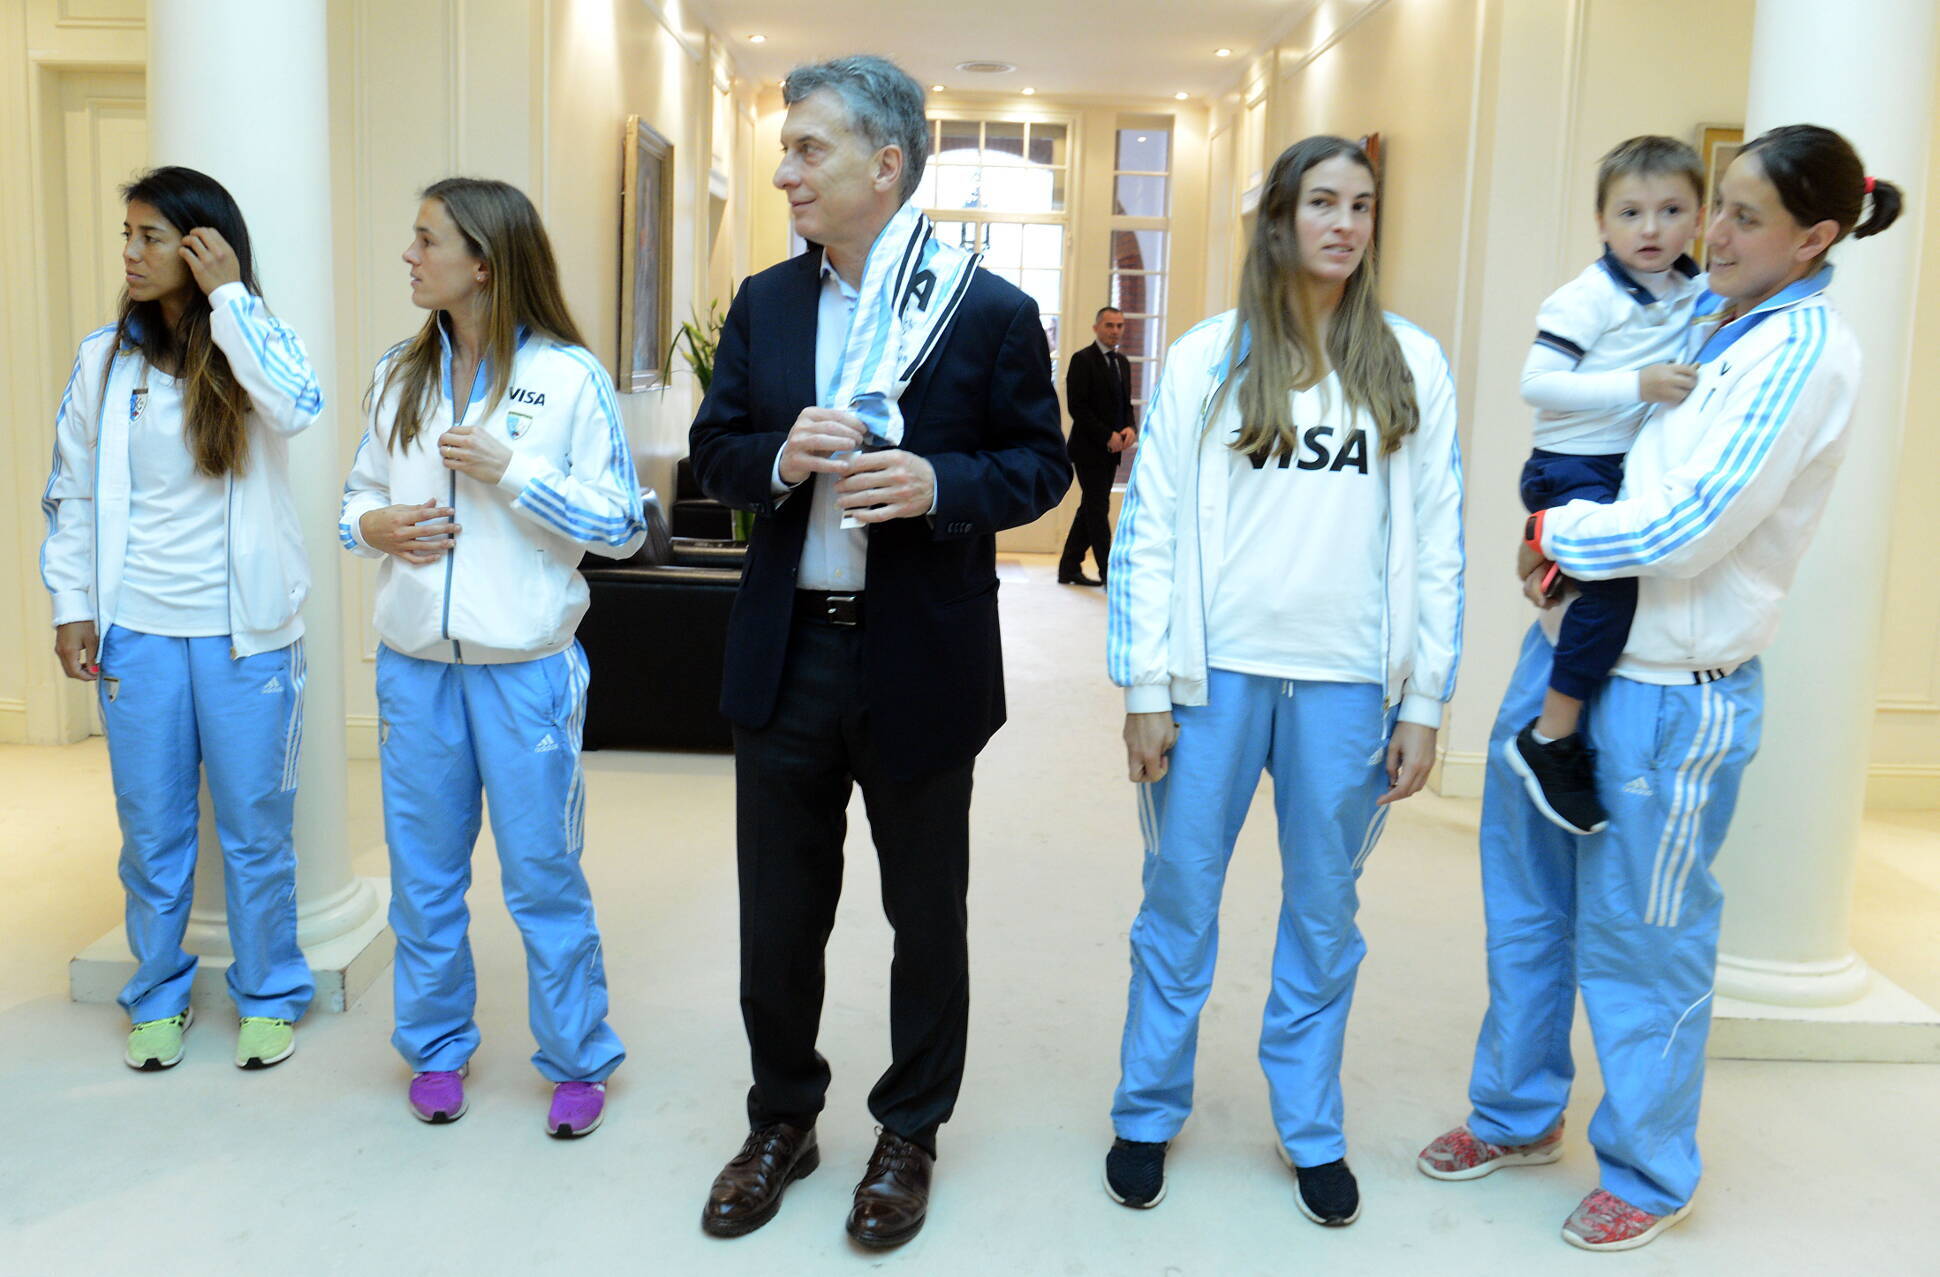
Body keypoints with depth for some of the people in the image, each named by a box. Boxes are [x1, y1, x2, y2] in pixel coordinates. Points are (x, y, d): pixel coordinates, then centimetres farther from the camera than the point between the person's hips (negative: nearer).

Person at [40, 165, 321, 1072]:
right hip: (137, 629, 2)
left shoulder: (253, 349, -2)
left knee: (255, 827, 7)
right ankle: (158, 996, 29)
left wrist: (229, 296, -19)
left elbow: (298, 408, -26)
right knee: (151, 829, 11)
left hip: (244, 631, -2)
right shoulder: (105, 358, 4)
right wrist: (71, 604, 2)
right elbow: (72, 492, 8)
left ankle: (268, 995, 24)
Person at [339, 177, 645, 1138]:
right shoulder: (399, 375, 8)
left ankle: (577, 1060, 21)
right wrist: (375, 526, -7)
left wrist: (513, 470, -17)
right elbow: (360, 494, 16)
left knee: (544, 873, 4)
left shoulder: (570, 377, -7)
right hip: (415, 662, 5)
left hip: (525, 663, -4)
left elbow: (621, 526, -8)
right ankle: (436, 1048, 32)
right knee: (424, 871, 14)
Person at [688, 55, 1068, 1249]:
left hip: (921, 664, -3)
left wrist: (939, 485, -21)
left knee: (927, 918, 12)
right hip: (785, 656, 4)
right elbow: (714, 448, 9)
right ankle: (783, 1119, 36)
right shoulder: (764, 302, 6)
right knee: (778, 914, 14)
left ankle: (911, 1132, 33)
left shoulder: (991, 309, -6)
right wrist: (779, 459, -13)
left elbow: (1041, 464, -3)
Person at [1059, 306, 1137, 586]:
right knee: (1098, 510, -6)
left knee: (1091, 509, 11)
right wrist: (1108, 436, -17)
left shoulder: (1122, 363, 15)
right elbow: (1077, 407, -15)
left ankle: (1070, 568, 19)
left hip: (1111, 450, 8)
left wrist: (1130, 428, -3)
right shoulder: (1083, 360, -9)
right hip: (1089, 449, -8)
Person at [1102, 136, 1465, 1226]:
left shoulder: (1412, 366, 5)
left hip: (1349, 684, 1)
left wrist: (1425, 704, 2)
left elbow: (1437, 540, 5)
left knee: (1325, 911, 12)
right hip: (1217, 673, -1)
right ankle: (1149, 1113, 26)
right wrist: (1144, 688, -5)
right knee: (1179, 900, 8)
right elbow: (1150, 526, -1)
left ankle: (1311, 1128, 29)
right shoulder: (1208, 358, 1)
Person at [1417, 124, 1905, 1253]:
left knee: (1638, 941, 6)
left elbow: (1684, 527, -21)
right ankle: (1519, 1114, 37)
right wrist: (1560, 539, 2)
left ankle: (1650, 1174, 27)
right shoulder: (1701, 315, 8)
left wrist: (1555, 533, -5)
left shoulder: (1806, 350, -15)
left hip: (1668, 692, -8)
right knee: (1527, 904, 17)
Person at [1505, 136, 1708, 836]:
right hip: (1571, 469, -8)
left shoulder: (1700, 293, 9)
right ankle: (1551, 739, -12)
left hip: (1635, 469, 8)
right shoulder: (1588, 298, -12)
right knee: (1615, 579, -23)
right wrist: (1636, 385, -25)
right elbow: (1537, 384, -20)